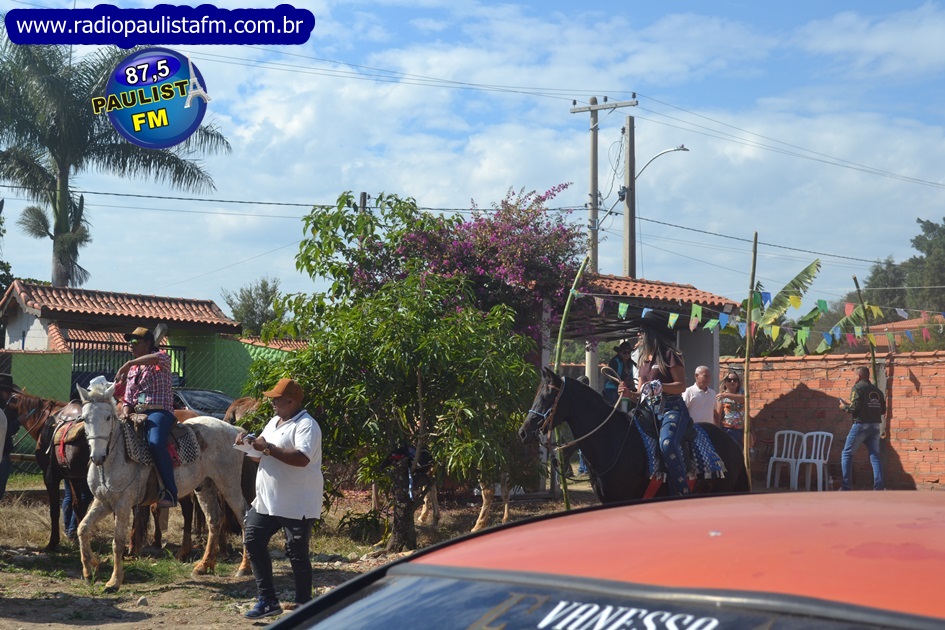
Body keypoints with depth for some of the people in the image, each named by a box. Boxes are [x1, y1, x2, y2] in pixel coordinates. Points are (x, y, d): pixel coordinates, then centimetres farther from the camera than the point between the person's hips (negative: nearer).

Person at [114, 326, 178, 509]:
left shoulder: (161, 359, 3)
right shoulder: (133, 370, 24)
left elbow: (158, 357, -24)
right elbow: (128, 398, 21)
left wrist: (128, 364, -24)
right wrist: (125, 411, -2)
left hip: (159, 411, -8)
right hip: (137, 413, 8)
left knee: (155, 443, -35)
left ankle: (170, 492, -32)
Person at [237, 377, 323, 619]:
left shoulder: (306, 425, -13)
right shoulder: (274, 422, 15)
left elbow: (302, 458, -29)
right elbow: (259, 457, 22)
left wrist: (268, 448, -25)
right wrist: (249, 445, 1)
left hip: (297, 506, -9)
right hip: (266, 501, 9)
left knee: (297, 554, -2)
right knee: (253, 543, 8)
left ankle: (303, 605, 11)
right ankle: (268, 601, 17)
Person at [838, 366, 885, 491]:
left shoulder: (858, 387, -6)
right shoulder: (877, 390, 12)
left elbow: (855, 407, -15)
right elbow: (883, 409, 12)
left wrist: (844, 407, 3)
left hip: (861, 424, -6)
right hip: (875, 425, 6)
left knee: (846, 454, 4)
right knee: (875, 456, 7)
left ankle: (846, 486, -1)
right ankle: (879, 486, -2)